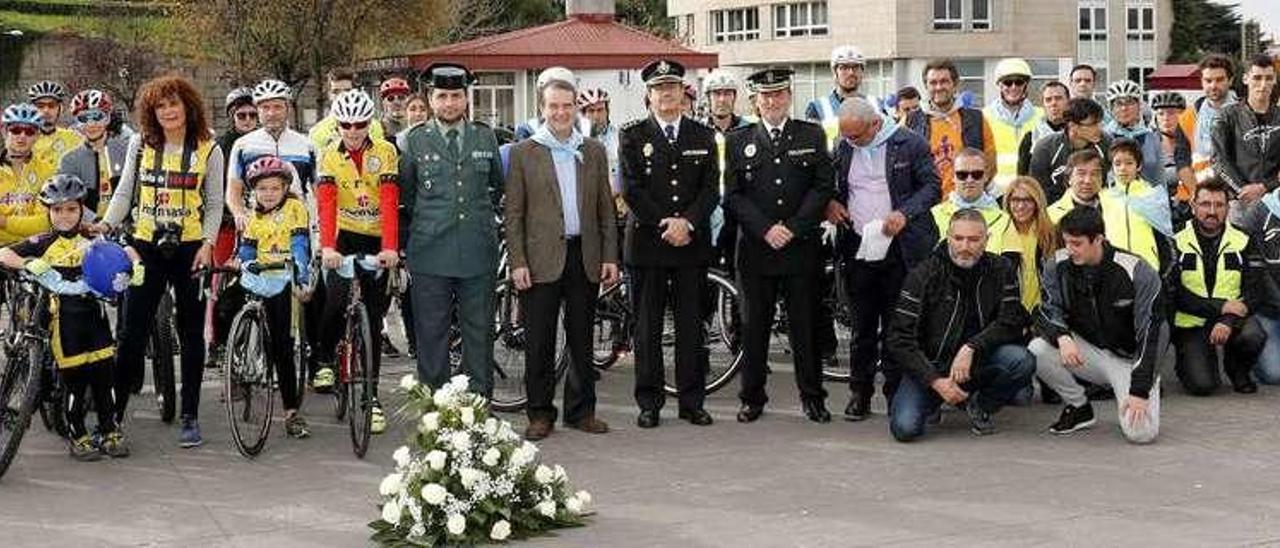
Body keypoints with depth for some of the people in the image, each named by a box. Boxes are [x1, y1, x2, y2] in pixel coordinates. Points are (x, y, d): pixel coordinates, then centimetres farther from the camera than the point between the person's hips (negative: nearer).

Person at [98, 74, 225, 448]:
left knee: (191, 334, 5)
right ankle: (114, 412, 7)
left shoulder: (208, 150, 0)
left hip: (191, 250, -1)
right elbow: (124, 192, 7)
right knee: (132, 332, -1)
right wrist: (107, 224, -7)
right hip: (146, 248, 1)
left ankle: (190, 417, 12)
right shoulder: (141, 145, 5)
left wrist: (208, 243, -12)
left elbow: (214, 204, 1)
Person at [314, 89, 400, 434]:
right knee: (336, 299, -23)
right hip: (345, 238, 0)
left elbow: (390, 201, -17)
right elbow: (326, 203, -16)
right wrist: (327, 247, -31)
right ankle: (324, 360, 3)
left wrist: (390, 248, -29)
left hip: (377, 242, 0)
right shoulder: (330, 157, -4)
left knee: (374, 321, 2)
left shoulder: (385, 153, -7)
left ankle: (371, 395, 8)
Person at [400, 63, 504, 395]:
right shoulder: (414, 142, 4)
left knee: (479, 333, 6)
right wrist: (407, 241, 11)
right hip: (430, 255, -1)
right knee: (431, 336, 3)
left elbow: (498, 187, 23)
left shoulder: (486, 139, 9)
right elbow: (404, 196, 11)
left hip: (478, 253, 1)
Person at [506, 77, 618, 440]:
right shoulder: (523, 153, 1)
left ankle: (580, 410, 19)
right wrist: (518, 262, -8)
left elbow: (606, 209, 11)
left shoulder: (594, 151, 10)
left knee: (581, 339, 9)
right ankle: (540, 413, 10)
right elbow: (513, 213, -1)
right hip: (541, 259, -3)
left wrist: (610, 256, 3)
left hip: (585, 257, 3)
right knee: (540, 341, 1)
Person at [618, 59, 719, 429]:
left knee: (691, 325, 4)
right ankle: (649, 402, 8)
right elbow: (632, 190, -4)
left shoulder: (703, 136, 11)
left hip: (693, 243, 2)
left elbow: (711, 189, 3)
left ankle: (692, 401, 12)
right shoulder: (632, 136, 4)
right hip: (646, 242, -2)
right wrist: (665, 225, -12)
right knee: (647, 327, 2)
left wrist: (687, 222, -12)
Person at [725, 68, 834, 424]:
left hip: (801, 247, 0)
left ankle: (812, 397, 13)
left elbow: (823, 187, 1)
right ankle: (752, 398, 14)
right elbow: (733, 195, 2)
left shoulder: (813, 136, 8)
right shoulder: (738, 142, 8)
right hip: (755, 250, 0)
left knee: (805, 324, 3)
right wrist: (765, 230, -10)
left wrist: (793, 228, -9)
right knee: (754, 325, 4)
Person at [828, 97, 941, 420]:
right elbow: (832, 185, 22)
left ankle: (896, 393, 10)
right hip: (858, 248, 4)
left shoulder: (910, 144, -4)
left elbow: (932, 186, -4)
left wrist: (905, 214, -18)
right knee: (862, 325, 8)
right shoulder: (844, 148, 10)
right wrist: (829, 203, 0)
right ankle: (860, 393, 15)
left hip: (900, 247, -4)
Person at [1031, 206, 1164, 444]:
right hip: (1087, 350, 4)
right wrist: (1062, 337, -33)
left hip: (1129, 358, -4)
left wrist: (1139, 391, -24)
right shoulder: (1058, 266, -10)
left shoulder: (1138, 273, -21)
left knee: (1141, 433, -23)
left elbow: (1149, 335, -20)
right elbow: (1048, 312, -7)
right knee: (1037, 351, -25)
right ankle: (1079, 408, 0)